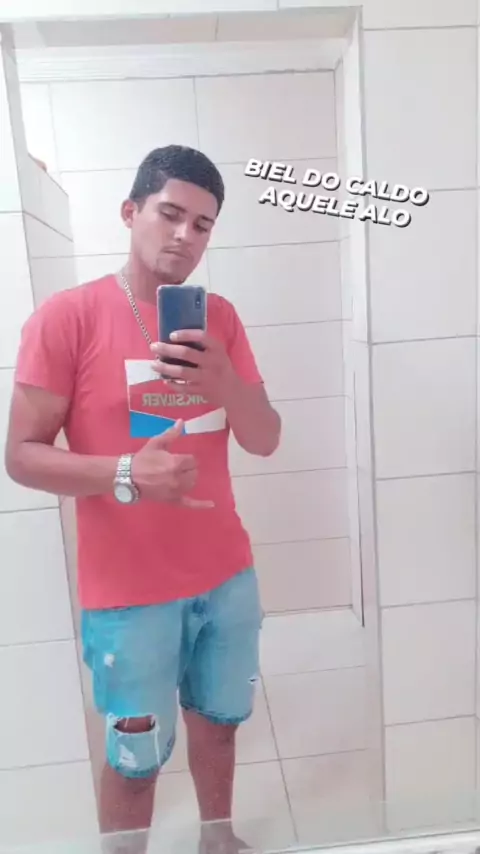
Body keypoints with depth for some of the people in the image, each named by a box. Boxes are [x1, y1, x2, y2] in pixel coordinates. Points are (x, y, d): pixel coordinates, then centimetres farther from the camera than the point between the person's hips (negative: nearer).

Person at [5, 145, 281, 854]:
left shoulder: (220, 316, 3)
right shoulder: (67, 316, -11)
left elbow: (265, 441, 0)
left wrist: (224, 383, -20)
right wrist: (126, 474, -27)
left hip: (228, 577, 5)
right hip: (128, 594, -4)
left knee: (217, 721, 23)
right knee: (136, 759, 13)